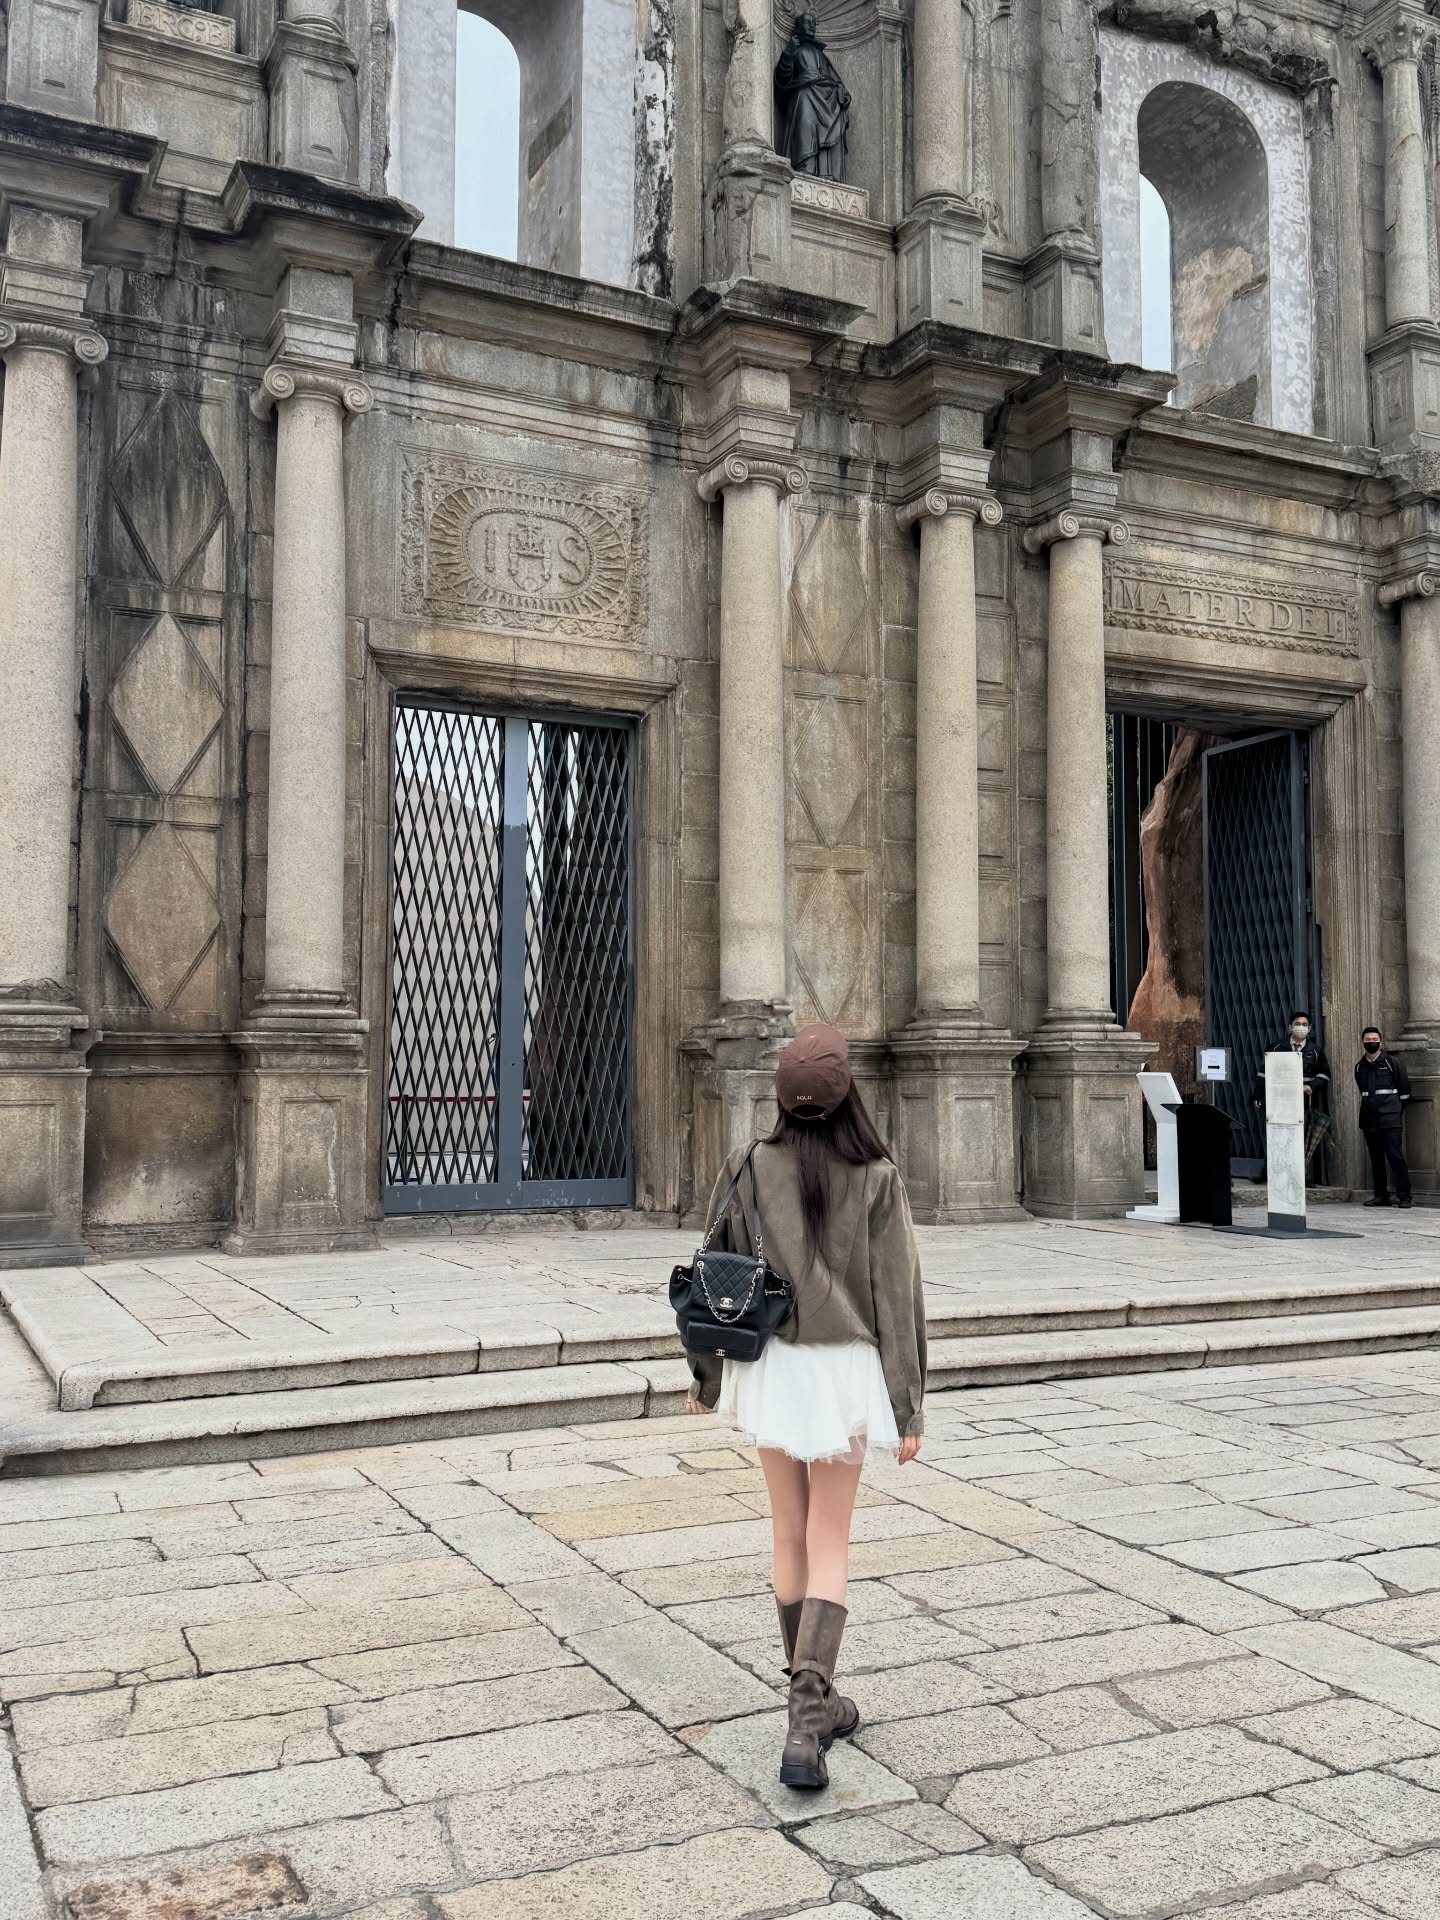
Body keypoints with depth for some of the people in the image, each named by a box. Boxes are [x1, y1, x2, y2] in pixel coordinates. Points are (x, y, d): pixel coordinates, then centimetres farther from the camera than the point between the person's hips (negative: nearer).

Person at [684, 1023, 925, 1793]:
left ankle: (814, 1702, 30)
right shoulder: (876, 1180, -12)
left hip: (771, 1366, 2)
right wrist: (908, 1409, -3)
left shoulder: (750, 1169, -8)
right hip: (845, 1368, -2)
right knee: (830, 1545, 6)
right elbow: (898, 1298, -9)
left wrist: (704, 1374, 13)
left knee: (791, 1536, 17)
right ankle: (806, 1723, -5)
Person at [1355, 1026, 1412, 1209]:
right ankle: (1381, 1195, 13)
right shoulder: (1359, 1066, 11)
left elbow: (1405, 1090, 4)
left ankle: (1404, 1196, -7)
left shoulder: (1393, 1063, -1)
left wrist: (1396, 1110, 6)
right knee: (1376, 1159, 8)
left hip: (1390, 1120, -5)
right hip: (1369, 1121, 5)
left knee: (1396, 1156, -10)